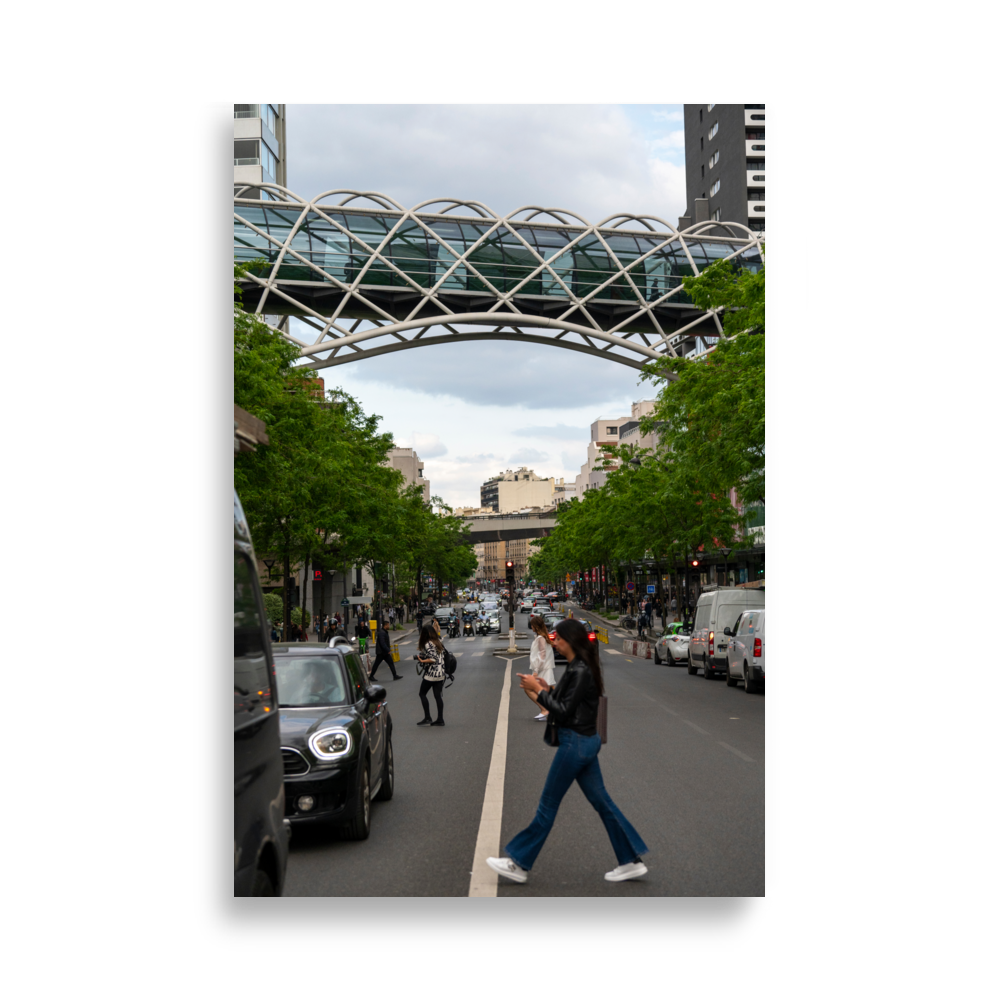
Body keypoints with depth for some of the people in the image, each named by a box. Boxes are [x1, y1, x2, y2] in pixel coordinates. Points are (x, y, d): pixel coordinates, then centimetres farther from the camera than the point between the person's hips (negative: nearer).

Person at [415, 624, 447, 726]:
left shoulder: (427, 644, -15)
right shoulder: (439, 641, 8)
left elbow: (433, 659, -22)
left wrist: (422, 661, -17)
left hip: (431, 674, -7)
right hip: (441, 673, 7)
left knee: (422, 694, 7)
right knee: (438, 696, 10)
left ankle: (427, 718, 4)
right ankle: (440, 720, 9)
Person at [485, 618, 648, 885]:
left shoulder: (581, 671, -20)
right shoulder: (578, 667, 9)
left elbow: (564, 711, -20)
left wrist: (538, 690, -15)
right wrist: (545, 689, 4)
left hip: (575, 743, -10)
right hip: (585, 742, 10)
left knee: (548, 805, 0)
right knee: (601, 802, 13)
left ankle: (518, 864, 10)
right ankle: (631, 861, 18)